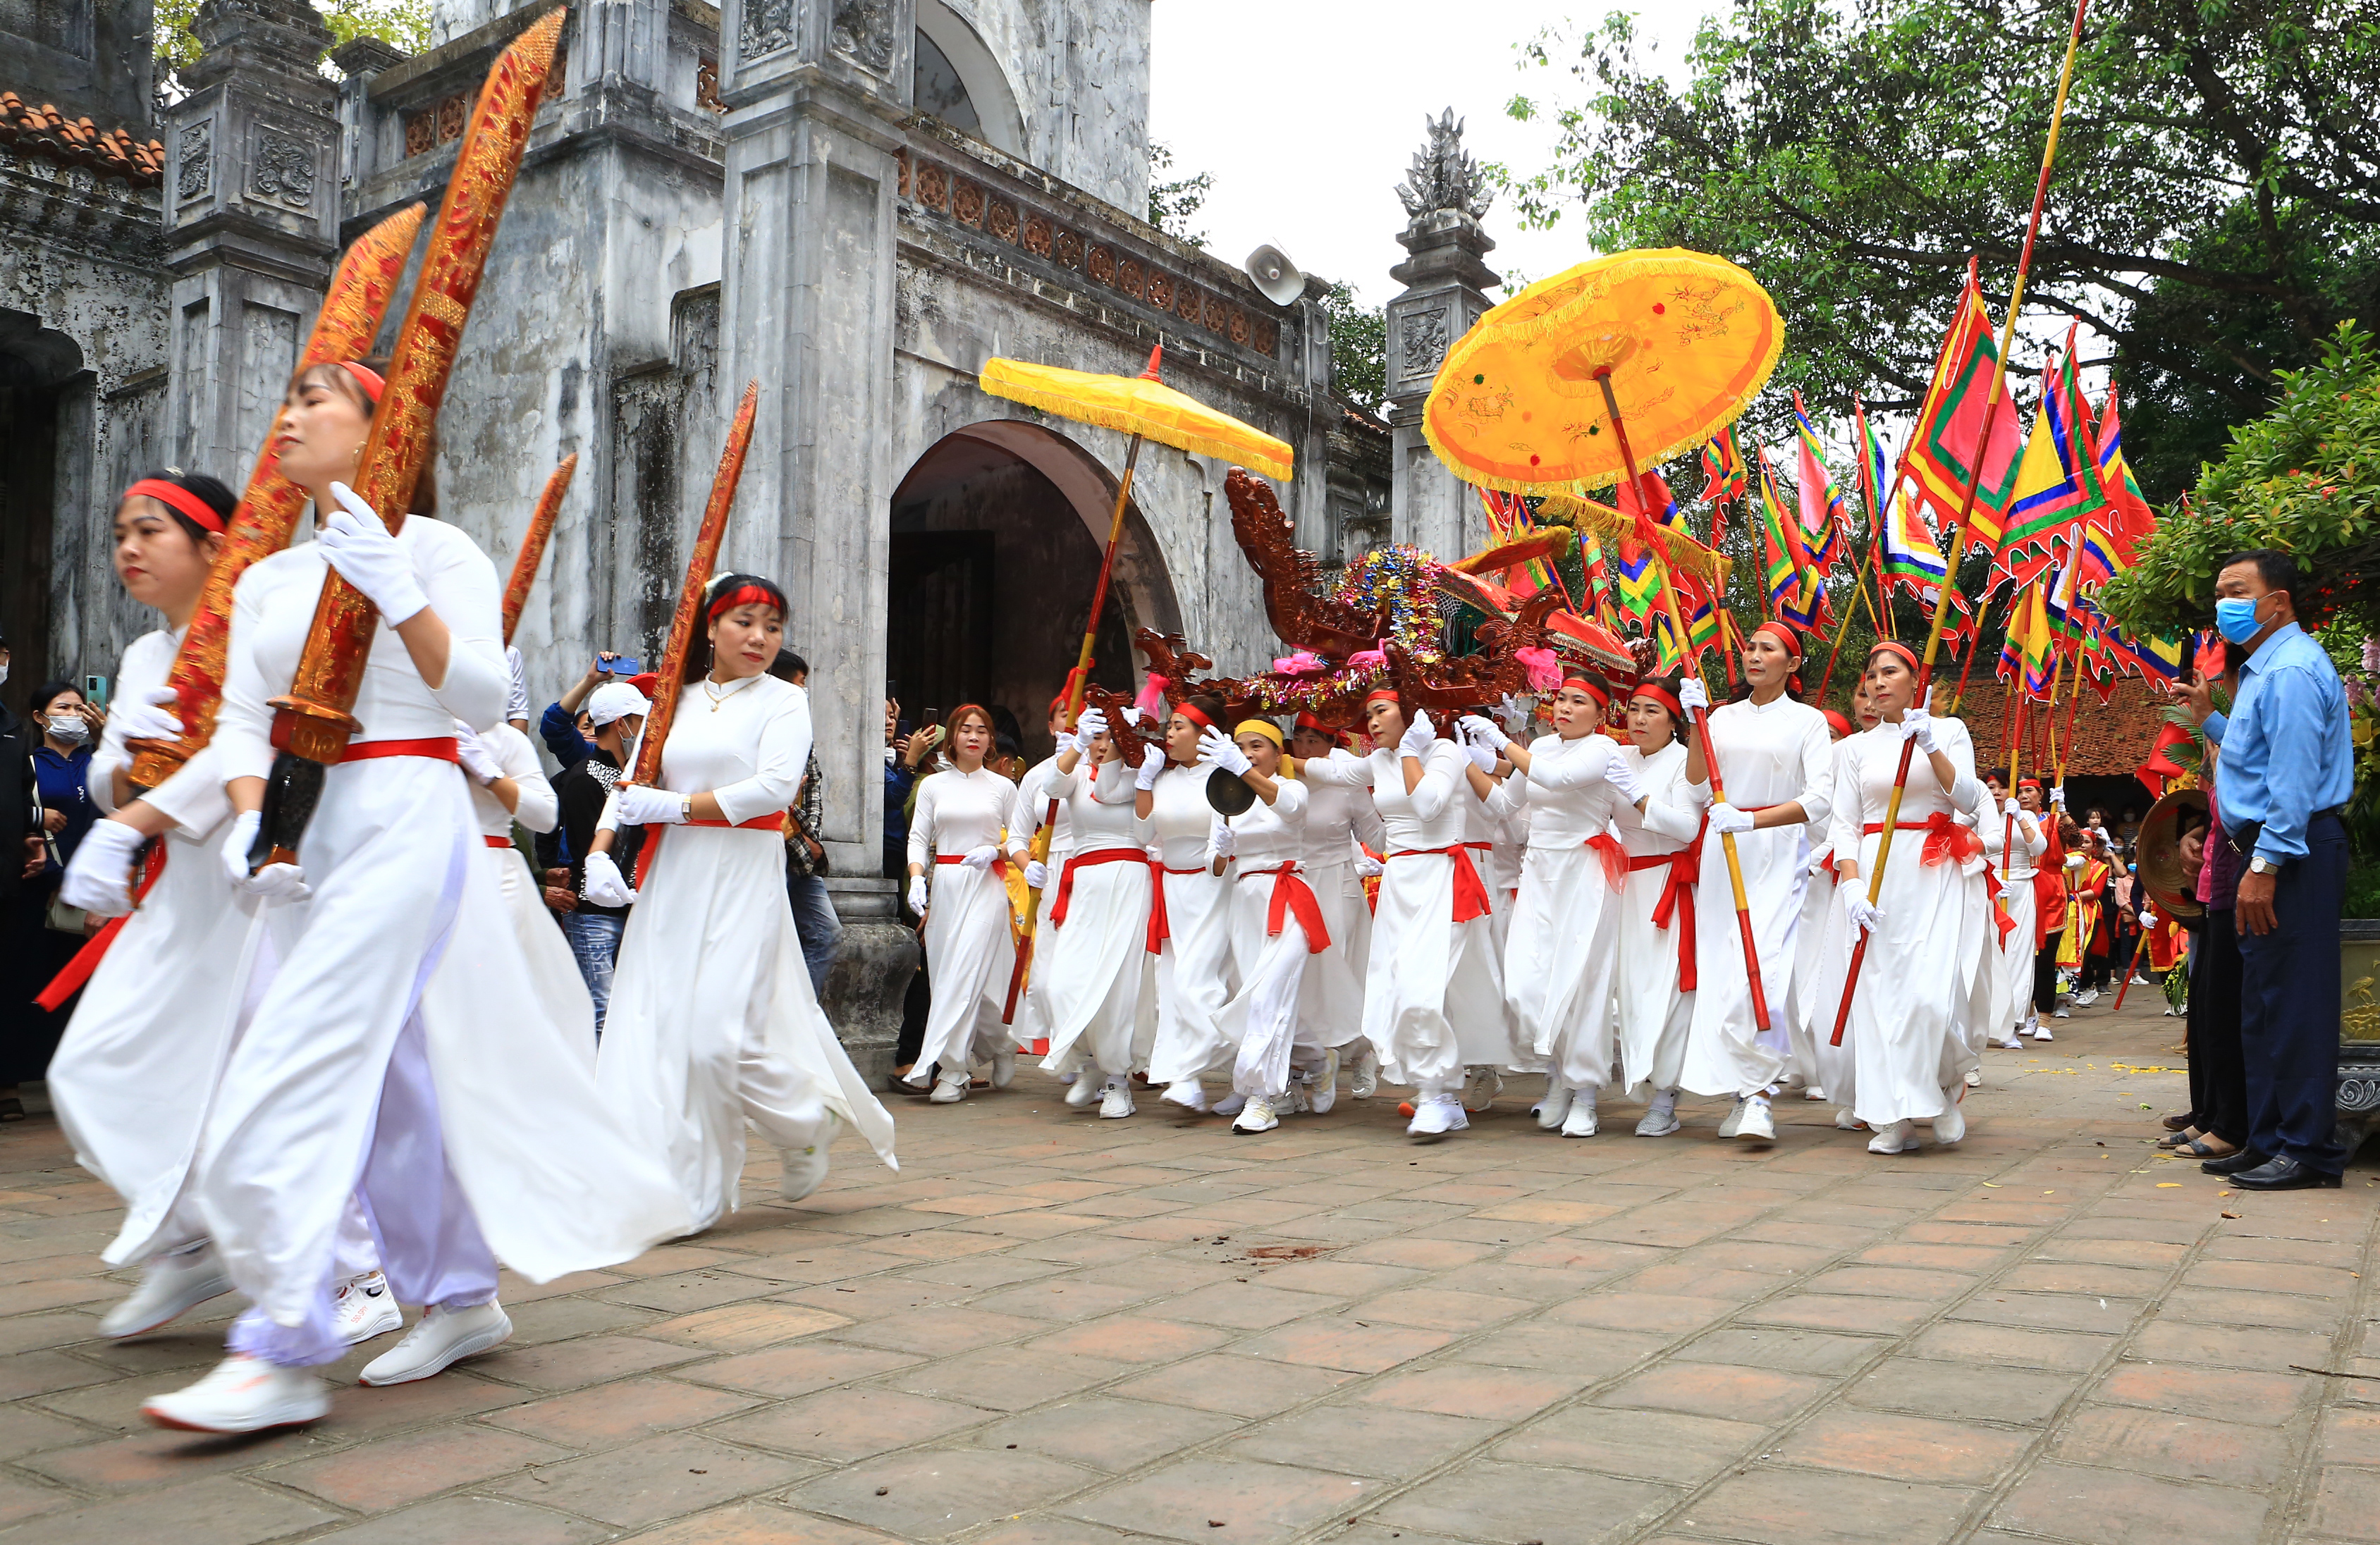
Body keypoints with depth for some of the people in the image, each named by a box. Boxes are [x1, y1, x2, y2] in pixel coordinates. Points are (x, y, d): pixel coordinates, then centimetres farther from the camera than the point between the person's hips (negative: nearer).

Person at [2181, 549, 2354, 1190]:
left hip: (2291, 854, -11)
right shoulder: (2264, 669, 20)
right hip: (2272, 852, 11)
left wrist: (2265, 866, -23)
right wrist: (2209, 720, 21)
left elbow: (2294, 779, -20)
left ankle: (2307, 1149, -2)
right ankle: (2269, 1141, 19)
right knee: (2263, 1000, 13)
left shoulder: (2292, 670, -13)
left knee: (2293, 1000, -7)